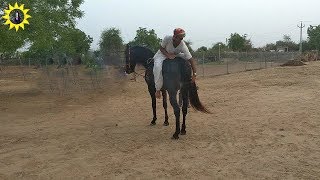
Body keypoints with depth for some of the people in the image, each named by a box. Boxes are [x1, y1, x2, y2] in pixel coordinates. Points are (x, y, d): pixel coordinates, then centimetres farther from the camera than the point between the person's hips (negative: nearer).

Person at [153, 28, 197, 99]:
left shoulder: (183, 46, -30)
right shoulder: (167, 38, -31)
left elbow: (191, 60, -32)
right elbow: (161, 48, -14)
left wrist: (194, 74, -38)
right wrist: (168, 55, -33)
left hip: (174, 55, 3)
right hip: (163, 54, -3)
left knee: (187, 59, -14)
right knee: (157, 68, -31)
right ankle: (157, 89, -16)